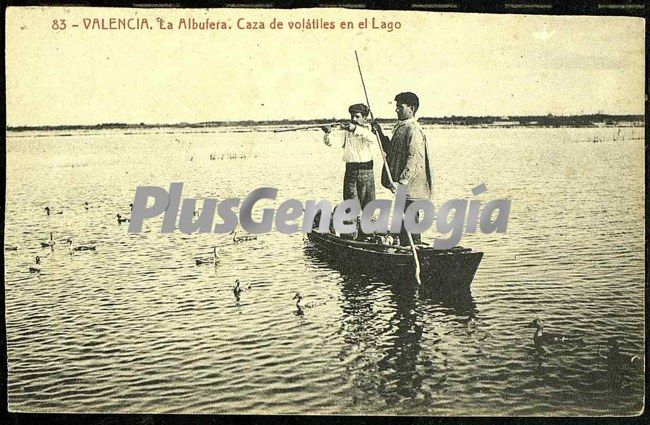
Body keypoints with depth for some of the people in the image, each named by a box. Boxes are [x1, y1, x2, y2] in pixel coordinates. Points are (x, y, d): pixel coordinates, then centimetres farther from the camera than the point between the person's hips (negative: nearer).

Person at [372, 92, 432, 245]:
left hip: (410, 187, -10)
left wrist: (403, 181, -31)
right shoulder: (400, 128, 16)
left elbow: (415, 159, -25)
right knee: (403, 222, 16)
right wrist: (380, 133, 16)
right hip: (402, 187, 10)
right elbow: (390, 150, 26)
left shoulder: (413, 130, -16)